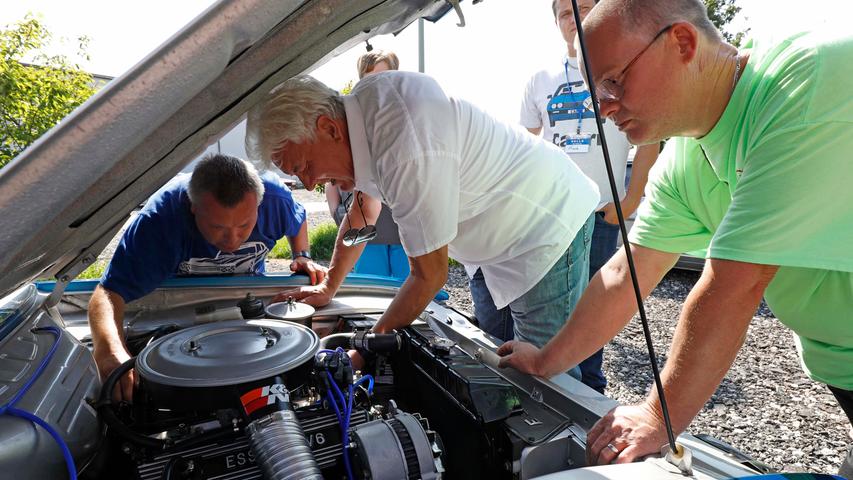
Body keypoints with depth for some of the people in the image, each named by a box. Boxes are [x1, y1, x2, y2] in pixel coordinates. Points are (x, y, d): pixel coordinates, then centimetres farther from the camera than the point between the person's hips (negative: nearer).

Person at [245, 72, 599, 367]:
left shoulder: (410, 156, -36)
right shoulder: (363, 104, -6)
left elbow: (429, 276, -24)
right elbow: (363, 213, 10)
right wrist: (328, 288, 15)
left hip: (550, 223, -9)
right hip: (498, 236, 9)